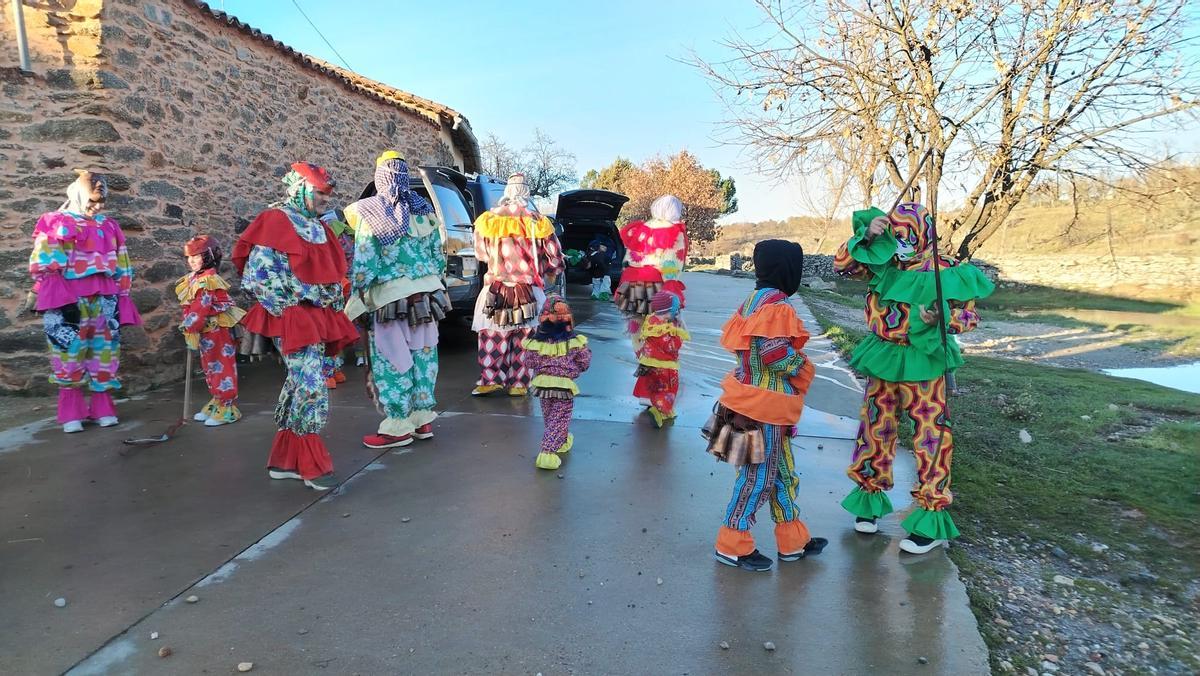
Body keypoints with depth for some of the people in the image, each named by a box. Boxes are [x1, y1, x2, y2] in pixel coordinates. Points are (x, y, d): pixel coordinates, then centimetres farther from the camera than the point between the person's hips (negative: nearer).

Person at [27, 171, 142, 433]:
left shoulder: (109, 226, 12)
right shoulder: (56, 223, 1)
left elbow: (122, 266, 14)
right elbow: (42, 263, -2)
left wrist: (122, 298, 11)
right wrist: (37, 291, -6)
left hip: (104, 301, 4)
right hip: (66, 302, -4)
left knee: (104, 355, 6)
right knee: (69, 355, 0)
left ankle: (103, 409, 15)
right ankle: (71, 414, 9)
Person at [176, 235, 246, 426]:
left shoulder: (208, 280, -20)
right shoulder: (196, 279, 11)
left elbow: (200, 308, -22)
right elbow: (191, 306, 17)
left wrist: (190, 327, -16)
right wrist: (189, 327, 11)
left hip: (216, 330, -10)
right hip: (205, 332, 10)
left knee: (221, 367, -3)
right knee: (210, 368, 17)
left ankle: (227, 409, 4)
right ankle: (217, 403, 28)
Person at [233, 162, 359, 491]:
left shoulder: (318, 227, 18)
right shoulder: (276, 222, -7)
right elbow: (257, 274, -14)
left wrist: (336, 313, 14)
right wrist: (289, 309, -14)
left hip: (320, 320, 8)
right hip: (293, 319, -8)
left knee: (300, 387, 10)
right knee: (312, 388, -12)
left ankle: (285, 460, 19)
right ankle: (313, 466, -2)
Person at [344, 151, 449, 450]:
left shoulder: (368, 213, -7)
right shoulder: (425, 210, 9)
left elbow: (364, 263, -10)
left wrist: (357, 299, -3)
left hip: (391, 296, -5)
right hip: (427, 291, 6)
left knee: (391, 360, 1)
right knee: (423, 354, 10)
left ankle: (398, 427, 5)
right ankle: (423, 419, 18)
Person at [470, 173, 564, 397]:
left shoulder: (487, 220, -5)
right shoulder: (538, 223, -8)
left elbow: (481, 254, 10)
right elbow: (555, 259, -1)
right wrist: (547, 278, 17)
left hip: (496, 290, 1)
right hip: (529, 292, 0)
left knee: (492, 336, 12)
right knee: (524, 340, 8)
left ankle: (490, 380, 12)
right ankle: (518, 384, 13)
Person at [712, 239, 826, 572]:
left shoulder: (755, 300, 11)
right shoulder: (777, 306, -18)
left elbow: (731, 337, 11)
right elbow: (775, 353, -26)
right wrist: (800, 365, -6)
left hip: (755, 396, 10)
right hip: (765, 404, -10)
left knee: (782, 470, 18)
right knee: (759, 475, 1)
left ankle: (793, 540, 30)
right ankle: (733, 546, 12)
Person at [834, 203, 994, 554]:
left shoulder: (944, 271, -8)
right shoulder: (882, 263, 2)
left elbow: (970, 315, -5)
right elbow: (842, 264, -2)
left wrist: (942, 317, -25)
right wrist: (866, 236, -14)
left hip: (922, 363, -4)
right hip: (883, 359, 4)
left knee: (930, 436, -2)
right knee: (875, 429, 12)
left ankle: (932, 517, 10)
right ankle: (870, 496, 30)